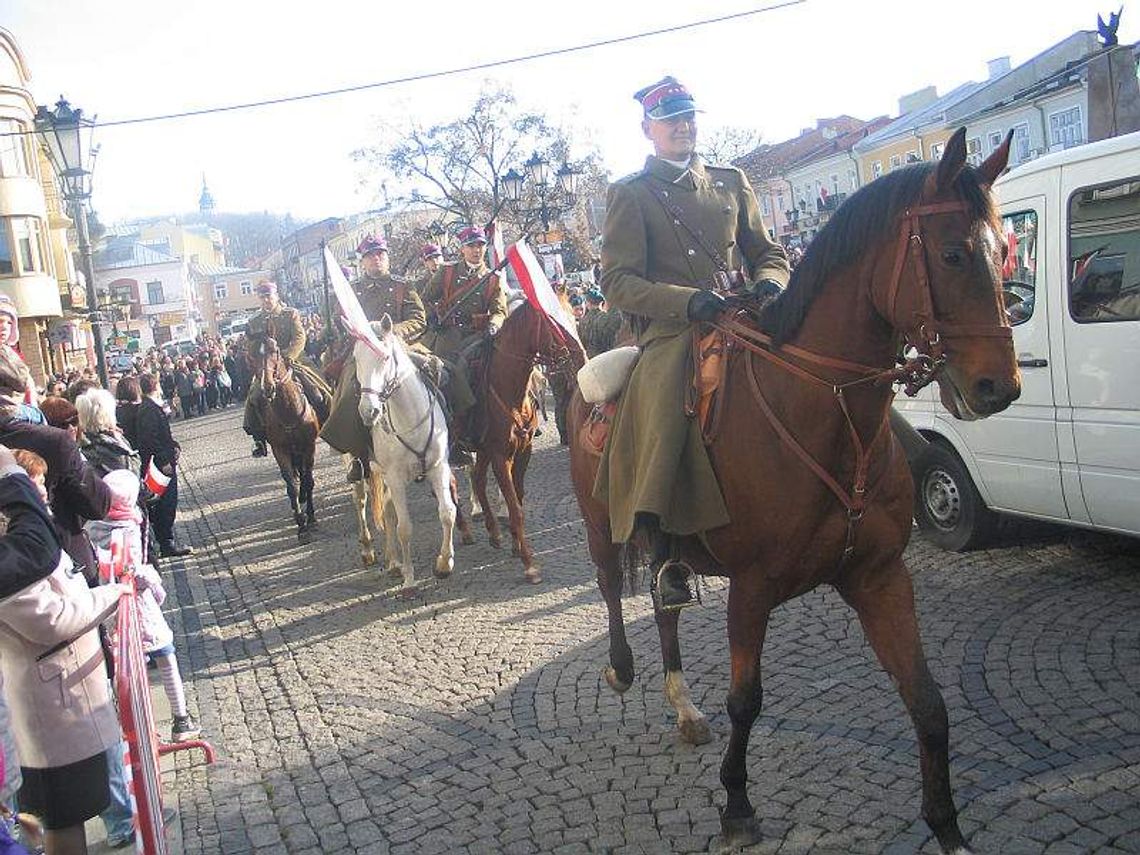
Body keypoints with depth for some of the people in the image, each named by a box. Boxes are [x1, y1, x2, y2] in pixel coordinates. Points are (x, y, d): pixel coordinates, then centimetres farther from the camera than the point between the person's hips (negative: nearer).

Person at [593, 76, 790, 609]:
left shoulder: (731, 182, 23)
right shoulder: (631, 194, 9)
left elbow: (768, 252, 23)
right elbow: (616, 280, -2)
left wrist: (768, 283, -3)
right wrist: (687, 300, -17)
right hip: (672, 330, -5)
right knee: (662, 413, -34)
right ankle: (663, 552, -26)